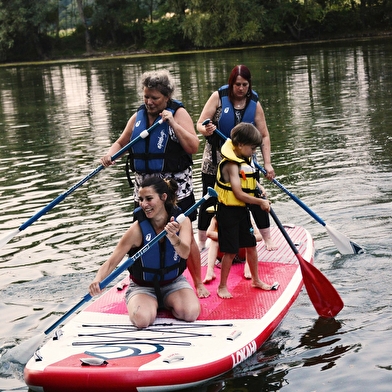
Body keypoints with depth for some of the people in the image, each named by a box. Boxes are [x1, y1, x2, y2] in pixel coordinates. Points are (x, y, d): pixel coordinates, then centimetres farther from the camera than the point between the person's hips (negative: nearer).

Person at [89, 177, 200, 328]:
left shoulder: (181, 220, -14)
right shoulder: (138, 229, -21)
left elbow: (185, 253, -30)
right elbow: (111, 262, -23)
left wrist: (173, 238, -52)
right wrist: (98, 280, -45)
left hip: (174, 282, 2)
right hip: (143, 286, -2)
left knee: (191, 313, -26)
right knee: (142, 319, -31)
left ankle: (166, 302, 10)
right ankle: (153, 303, 7)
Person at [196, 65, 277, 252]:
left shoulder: (254, 104, -5)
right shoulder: (218, 97, -10)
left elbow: (264, 136, -5)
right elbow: (200, 124, -12)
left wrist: (267, 164, -13)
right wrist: (206, 130, -36)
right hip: (215, 160, -1)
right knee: (209, 201, 5)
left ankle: (267, 238, 14)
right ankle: (201, 241, 17)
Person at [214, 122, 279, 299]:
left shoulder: (245, 160, 6)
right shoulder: (232, 165, -21)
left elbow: (251, 180, 23)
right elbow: (239, 194, -25)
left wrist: (259, 189, 3)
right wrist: (260, 202, -16)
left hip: (242, 210, 9)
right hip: (229, 212, -9)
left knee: (251, 245, 16)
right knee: (230, 251, -3)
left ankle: (256, 280, 32)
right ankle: (222, 287, 10)